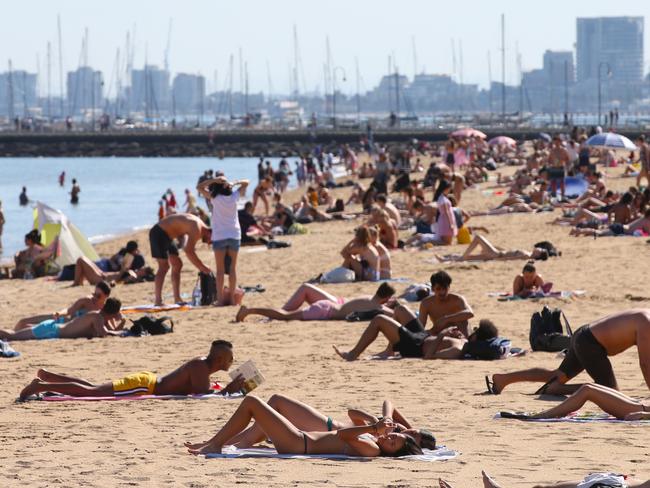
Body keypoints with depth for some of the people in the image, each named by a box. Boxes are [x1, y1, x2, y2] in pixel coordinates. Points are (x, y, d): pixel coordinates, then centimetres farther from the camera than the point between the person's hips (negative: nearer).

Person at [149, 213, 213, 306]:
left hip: (167, 235, 11)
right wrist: (202, 267, -22)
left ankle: (177, 298, 12)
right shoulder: (196, 229, -24)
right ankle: (158, 301, -16)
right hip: (159, 233, -11)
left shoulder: (199, 224, 7)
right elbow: (189, 252, -29)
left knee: (177, 265, 10)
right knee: (164, 266, -14)